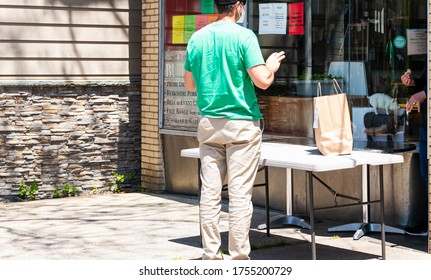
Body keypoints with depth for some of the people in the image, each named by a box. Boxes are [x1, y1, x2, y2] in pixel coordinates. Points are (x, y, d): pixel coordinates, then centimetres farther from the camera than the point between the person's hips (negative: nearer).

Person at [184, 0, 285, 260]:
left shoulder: (197, 38, 7)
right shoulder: (244, 36, -9)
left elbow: (190, 84, 14)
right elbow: (262, 81, -15)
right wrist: (272, 67, 6)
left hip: (209, 122, 5)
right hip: (241, 123, -5)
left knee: (210, 192, 6)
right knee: (240, 192, -1)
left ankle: (211, 254, 11)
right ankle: (239, 256, 2)